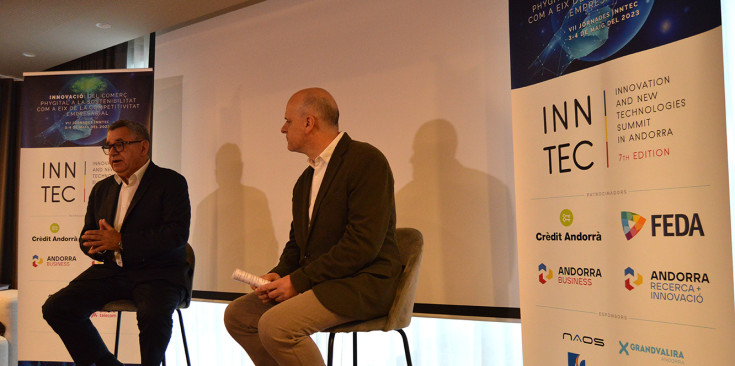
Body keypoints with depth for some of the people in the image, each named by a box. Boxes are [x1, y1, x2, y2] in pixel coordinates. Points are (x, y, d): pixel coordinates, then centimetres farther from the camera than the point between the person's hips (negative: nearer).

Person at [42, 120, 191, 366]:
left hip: (158, 273, -6)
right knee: (55, 308, -12)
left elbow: (177, 234, -15)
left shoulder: (171, 182, -2)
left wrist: (121, 242, -18)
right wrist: (98, 245, -3)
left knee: (154, 316, -35)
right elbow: (87, 237, 23)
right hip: (111, 271, 6)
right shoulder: (102, 189, 19)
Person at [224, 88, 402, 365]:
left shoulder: (366, 160, -13)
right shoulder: (305, 180, 17)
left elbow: (363, 244, -22)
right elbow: (297, 241, 24)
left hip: (361, 283, -9)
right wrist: (279, 274, 1)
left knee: (275, 325, -27)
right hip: (315, 282, 9)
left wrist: (298, 281, -18)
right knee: (237, 314, 3)